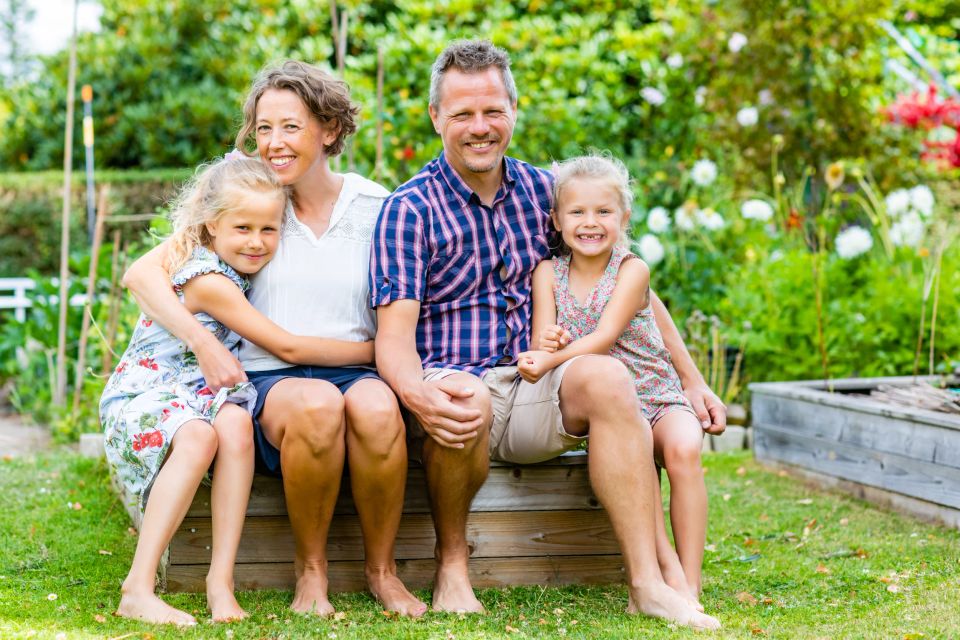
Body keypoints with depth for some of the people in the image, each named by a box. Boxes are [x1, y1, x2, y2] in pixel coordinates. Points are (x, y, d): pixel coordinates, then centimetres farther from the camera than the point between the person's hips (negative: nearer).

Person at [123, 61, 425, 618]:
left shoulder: (375, 207, 6)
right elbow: (141, 274, -1)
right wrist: (204, 343, -14)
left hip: (354, 373, 1)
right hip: (268, 379, -1)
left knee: (376, 407, -36)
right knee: (315, 404, -37)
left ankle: (382, 568, -13)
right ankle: (311, 568, -15)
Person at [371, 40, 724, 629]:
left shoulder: (544, 191, 11)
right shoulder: (409, 210, -1)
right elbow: (395, 333, -11)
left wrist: (691, 378, 13)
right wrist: (417, 393, -34)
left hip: (534, 390, 3)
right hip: (452, 384, -3)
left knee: (605, 376, -28)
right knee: (463, 405, -38)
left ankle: (647, 584, -28)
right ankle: (452, 562, -10)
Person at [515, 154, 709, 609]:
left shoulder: (632, 269, -6)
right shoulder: (548, 273, 3)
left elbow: (604, 338, -18)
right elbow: (542, 347, -4)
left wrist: (552, 360, -32)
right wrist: (545, 344, -28)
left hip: (656, 394, -1)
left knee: (683, 450, -31)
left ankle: (690, 584, -26)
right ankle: (666, 567, -28)